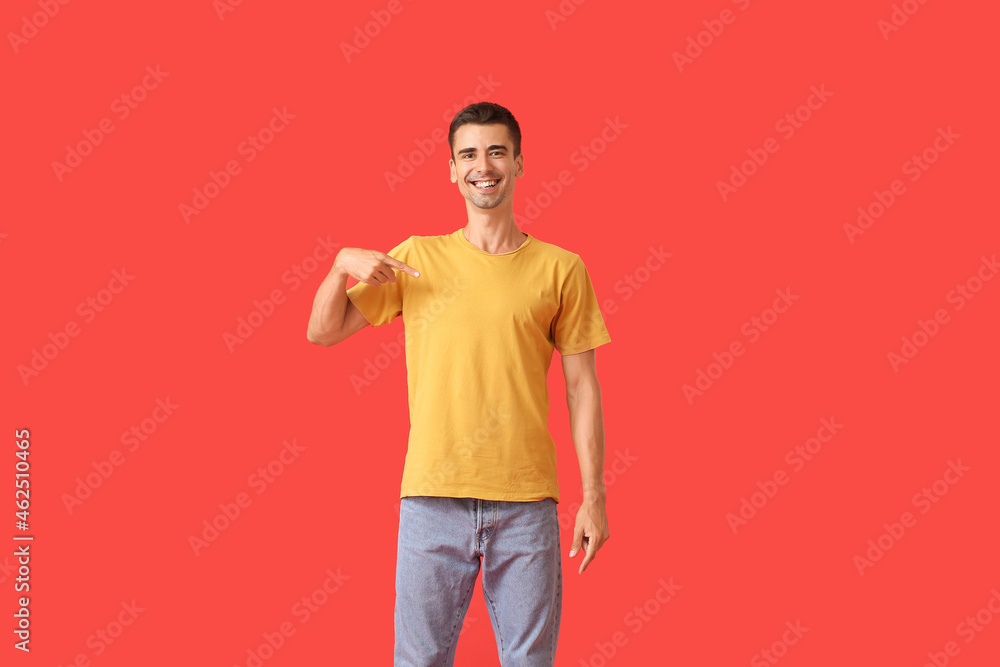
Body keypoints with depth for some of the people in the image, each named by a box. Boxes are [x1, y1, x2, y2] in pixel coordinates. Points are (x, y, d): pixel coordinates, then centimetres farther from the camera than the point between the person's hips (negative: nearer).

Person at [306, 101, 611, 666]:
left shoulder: (560, 268, 5)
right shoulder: (417, 258, 8)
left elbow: (582, 387, 5)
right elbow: (322, 332, 11)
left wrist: (593, 497, 1)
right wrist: (343, 264, -8)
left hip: (526, 499, 0)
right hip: (434, 496, 1)